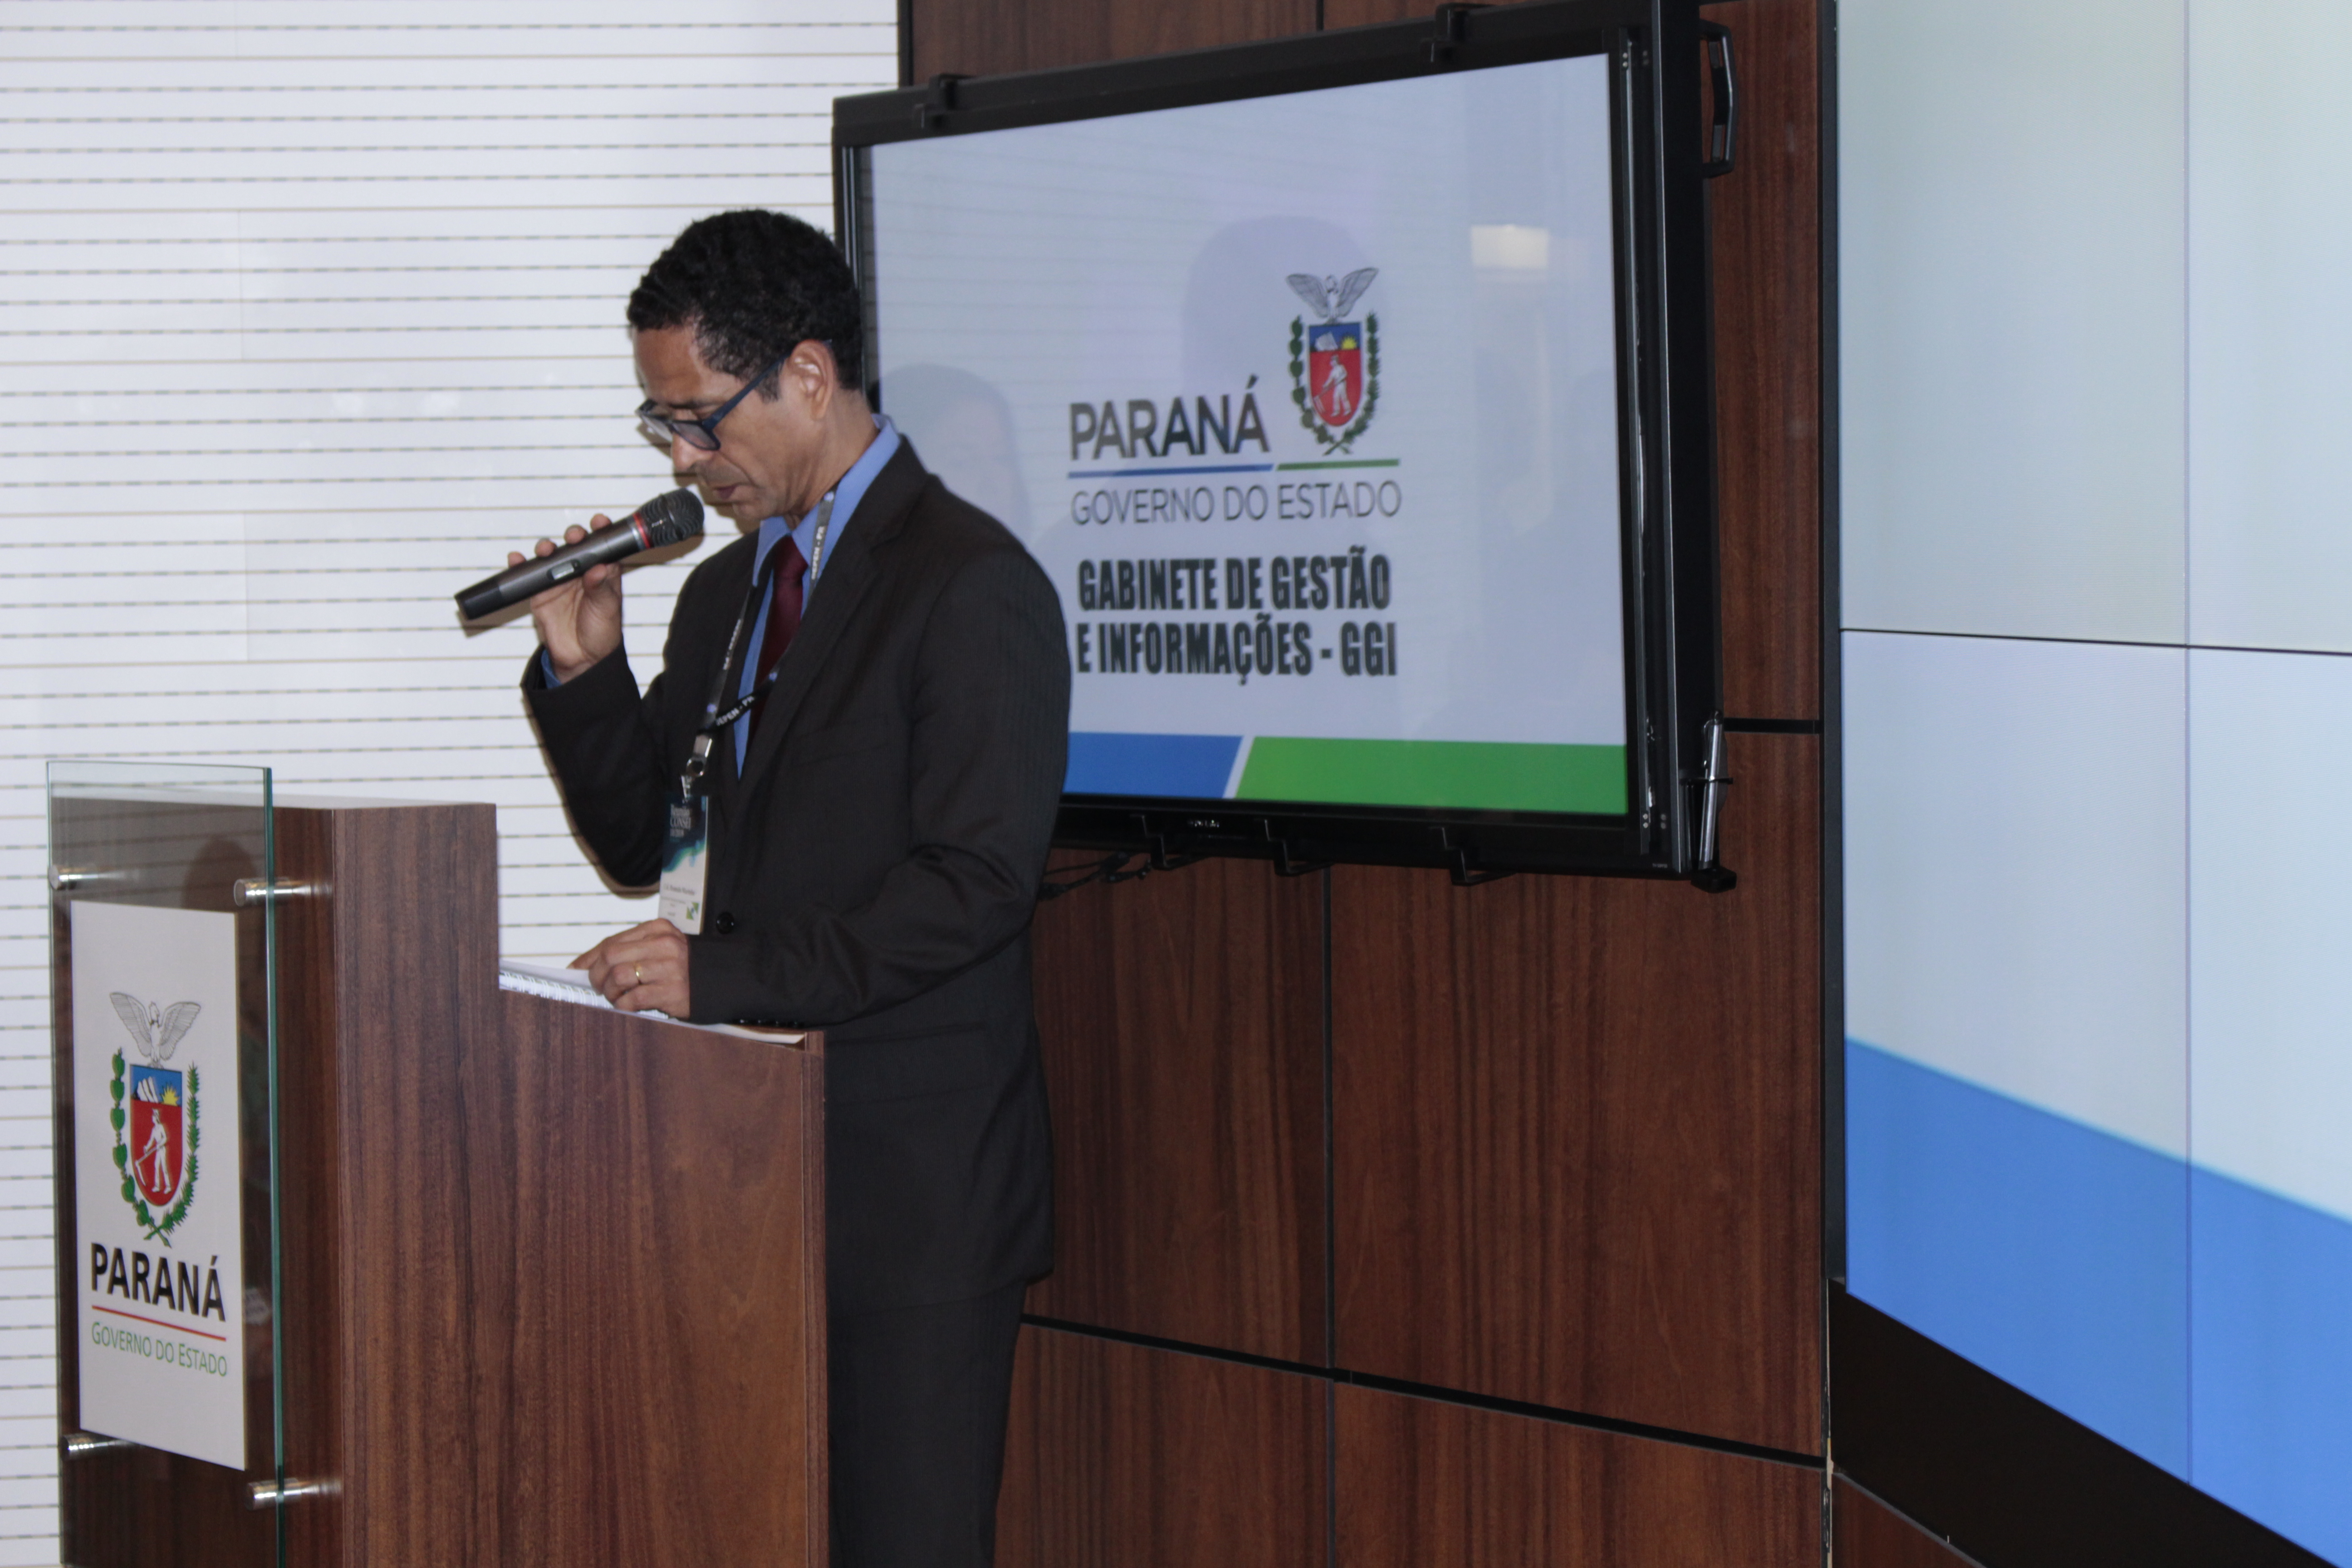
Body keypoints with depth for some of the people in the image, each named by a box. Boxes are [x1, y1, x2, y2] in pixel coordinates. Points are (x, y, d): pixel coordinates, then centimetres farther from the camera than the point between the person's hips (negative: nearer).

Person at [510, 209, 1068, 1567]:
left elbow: (976, 881, -18)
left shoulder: (970, 584, -10)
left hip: (913, 1183, -7)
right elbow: (643, 844, 21)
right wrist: (583, 671, 4)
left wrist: (723, 971, -22)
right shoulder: (724, 591, 17)